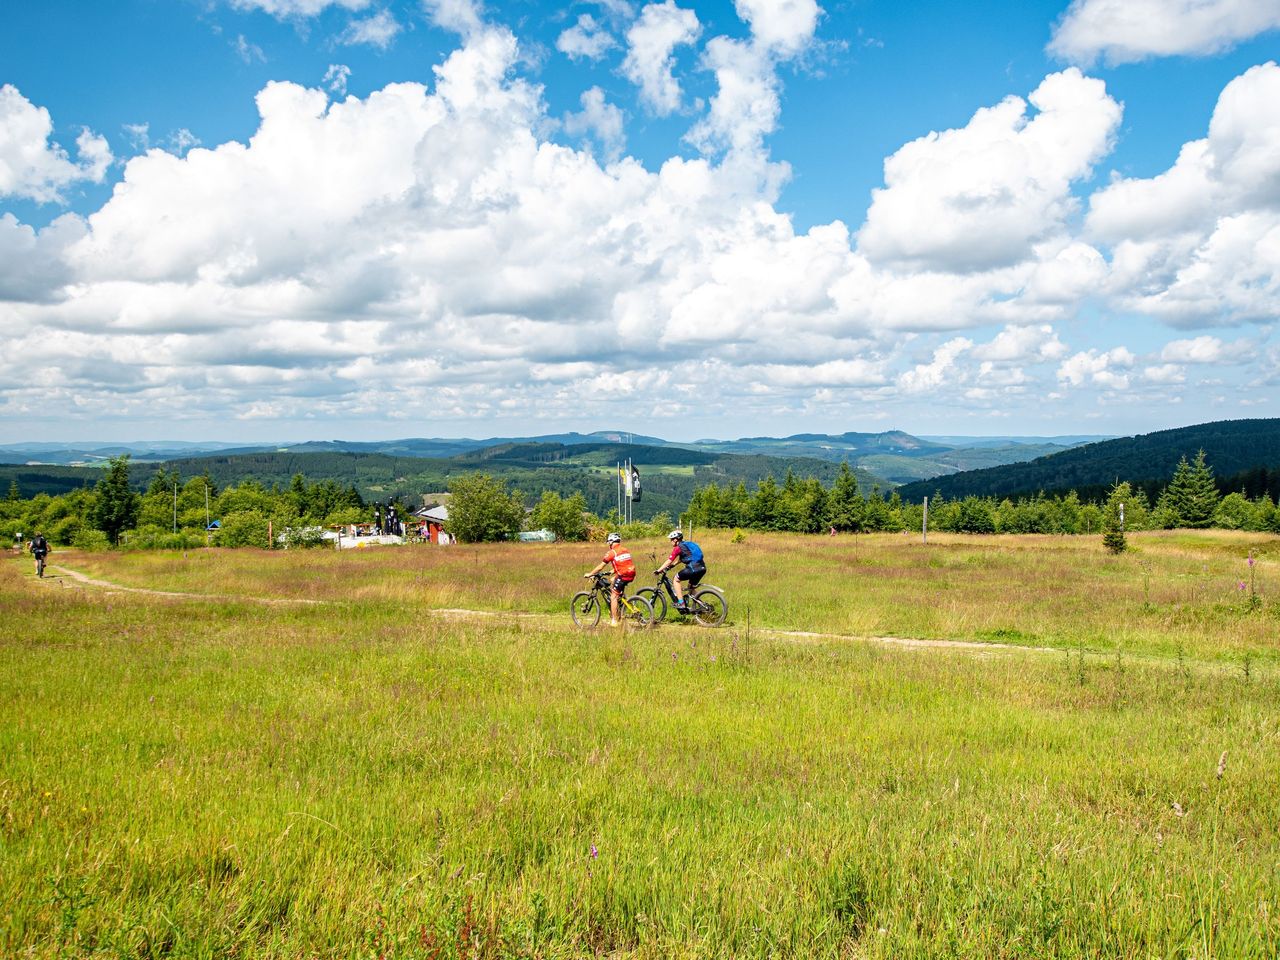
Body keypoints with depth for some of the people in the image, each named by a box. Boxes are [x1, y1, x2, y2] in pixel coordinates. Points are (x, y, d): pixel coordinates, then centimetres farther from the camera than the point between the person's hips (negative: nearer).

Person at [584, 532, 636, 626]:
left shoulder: (612, 552, -4)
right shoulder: (626, 550, 16)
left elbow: (600, 566, 0)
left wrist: (589, 574, 10)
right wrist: (613, 571, 39)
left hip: (623, 576, -8)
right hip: (632, 574, 8)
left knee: (613, 597, 1)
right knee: (613, 580, 30)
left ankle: (614, 621, -2)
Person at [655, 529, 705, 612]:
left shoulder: (678, 548, -1)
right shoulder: (686, 544, 24)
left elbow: (669, 561, -2)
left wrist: (658, 570, 3)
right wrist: (672, 565, 36)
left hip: (693, 568, -8)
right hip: (702, 568, 8)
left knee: (676, 579, 10)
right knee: (691, 587, 26)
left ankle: (681, 603, 4)